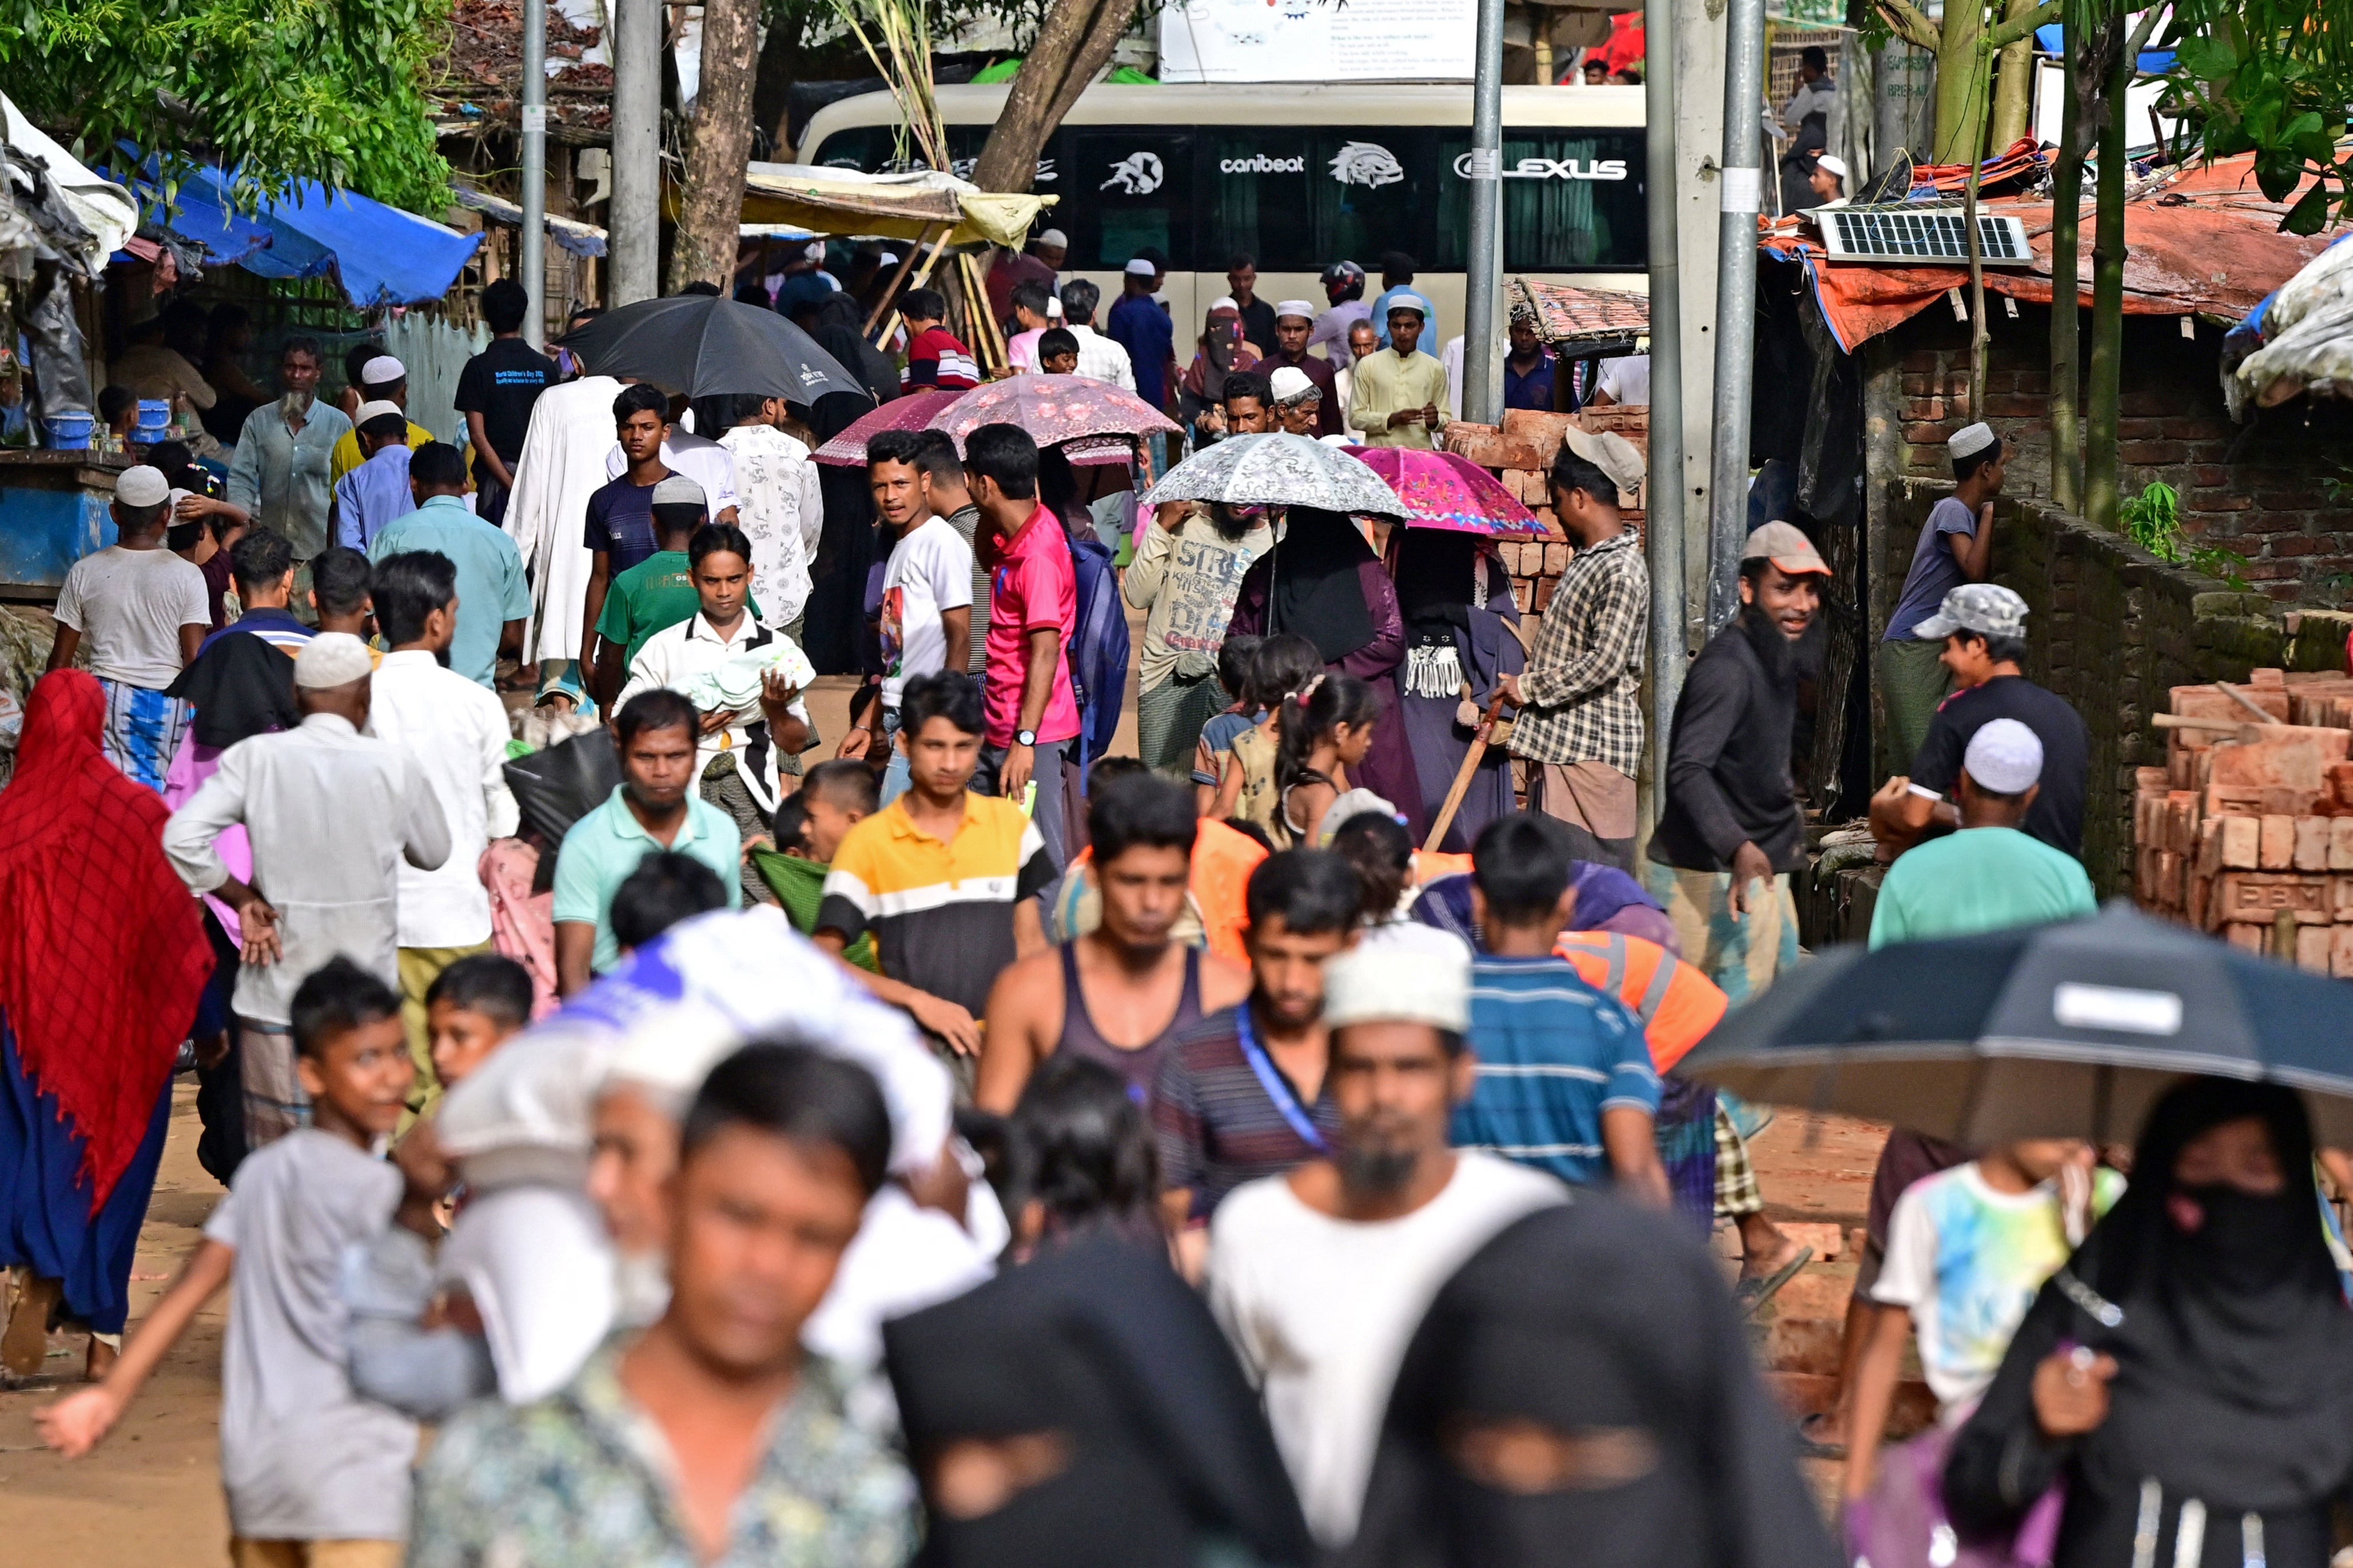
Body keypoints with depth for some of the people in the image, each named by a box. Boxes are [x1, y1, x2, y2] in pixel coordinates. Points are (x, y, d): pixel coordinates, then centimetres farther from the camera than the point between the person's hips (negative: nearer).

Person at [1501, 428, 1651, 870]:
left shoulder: (1622, 571, -17)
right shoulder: (1588, 558, 14)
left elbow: (1604, 664, -23)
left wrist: (1530, 686, -14)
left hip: (1593, 750, -10)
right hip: (1561, 741, 10)